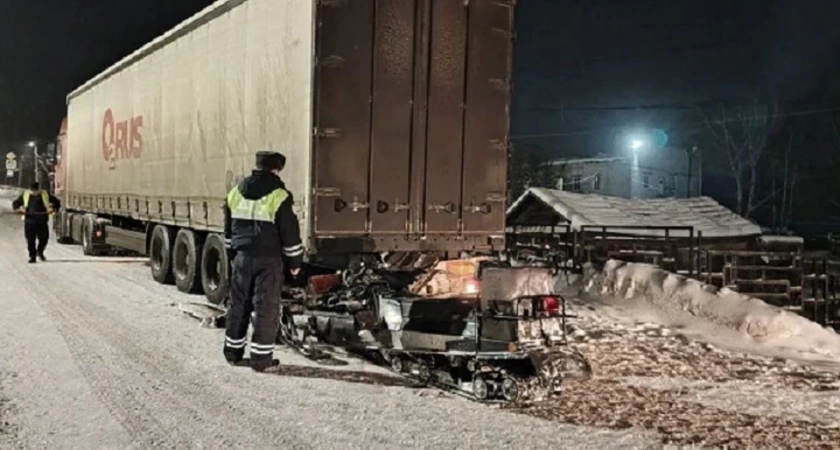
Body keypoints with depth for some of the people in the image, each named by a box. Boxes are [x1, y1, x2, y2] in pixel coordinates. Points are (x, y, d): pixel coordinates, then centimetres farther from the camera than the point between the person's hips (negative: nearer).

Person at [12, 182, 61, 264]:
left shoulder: (45, 195, 6)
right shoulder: (25, 195, 9)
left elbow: (57, 202, 11)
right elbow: (15, 203, 17)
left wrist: (53, 208, -7)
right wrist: (19, 209, -4)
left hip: (42, 221, 0)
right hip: (29, 221, 0)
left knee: (44, 238, 0)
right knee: (30, 241, -1)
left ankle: (40, 252, 28)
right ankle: (32, 256, 8)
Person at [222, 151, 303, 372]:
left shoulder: (236, 193, 8)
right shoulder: (278, 196, -11)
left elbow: (229, 230, 16)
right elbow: (289, 232, -9)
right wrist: (295, 261, 2)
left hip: (242, 257, 6)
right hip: (268, 260, -5)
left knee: (238, 304, 15)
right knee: (266, 308, 0)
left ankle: (233, 351, 25)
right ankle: (261, 358, 3)